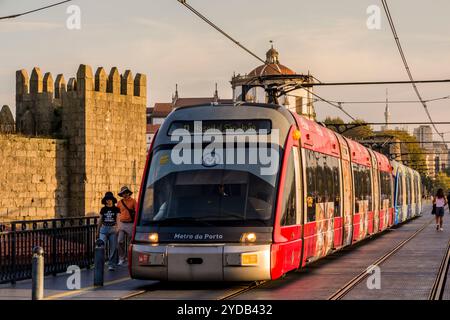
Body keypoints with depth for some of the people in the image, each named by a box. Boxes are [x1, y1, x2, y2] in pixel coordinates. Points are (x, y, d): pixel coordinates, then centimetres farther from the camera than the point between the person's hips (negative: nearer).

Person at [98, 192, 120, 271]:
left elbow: (118, 220, -5)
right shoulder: (103, 209, 10)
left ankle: (111, 265, 9)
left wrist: (117, 227, -24)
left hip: (113, 229, -1)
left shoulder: (116, 209, 4)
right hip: (104, 229, 1)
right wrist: (98, 231, 21)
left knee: (113, 248, 1)